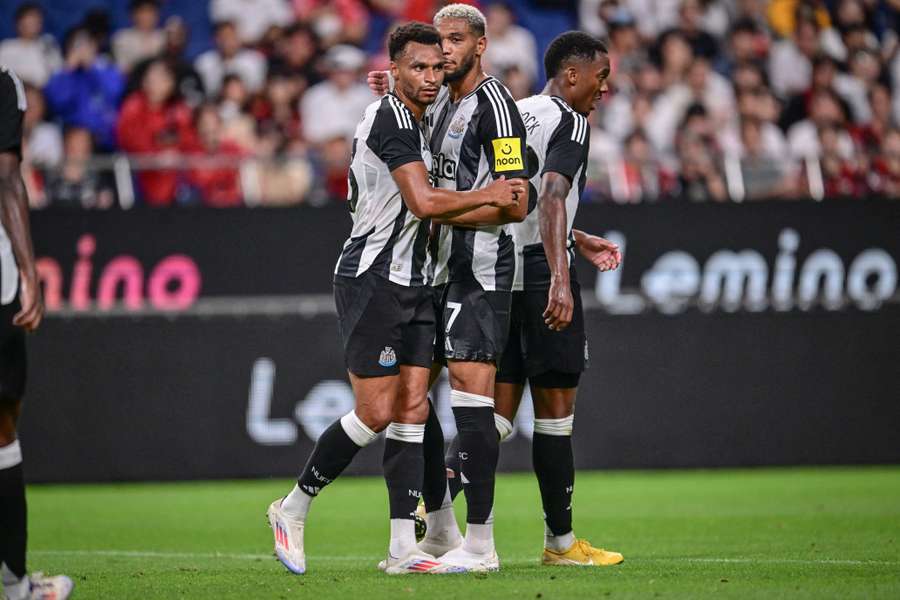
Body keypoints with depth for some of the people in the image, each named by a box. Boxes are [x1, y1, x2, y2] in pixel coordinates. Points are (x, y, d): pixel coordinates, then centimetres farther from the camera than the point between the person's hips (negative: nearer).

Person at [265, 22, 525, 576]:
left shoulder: (413, 121, 17)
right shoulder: (391, 119, -14)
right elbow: (424, 202, -23)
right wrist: (487, 195, -13)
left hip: (410, 283, 9)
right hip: (373, 279, -9)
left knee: (412, 410, 2)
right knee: (376, 412, -9)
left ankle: (404, 548, 0)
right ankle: (294, 510, 8)